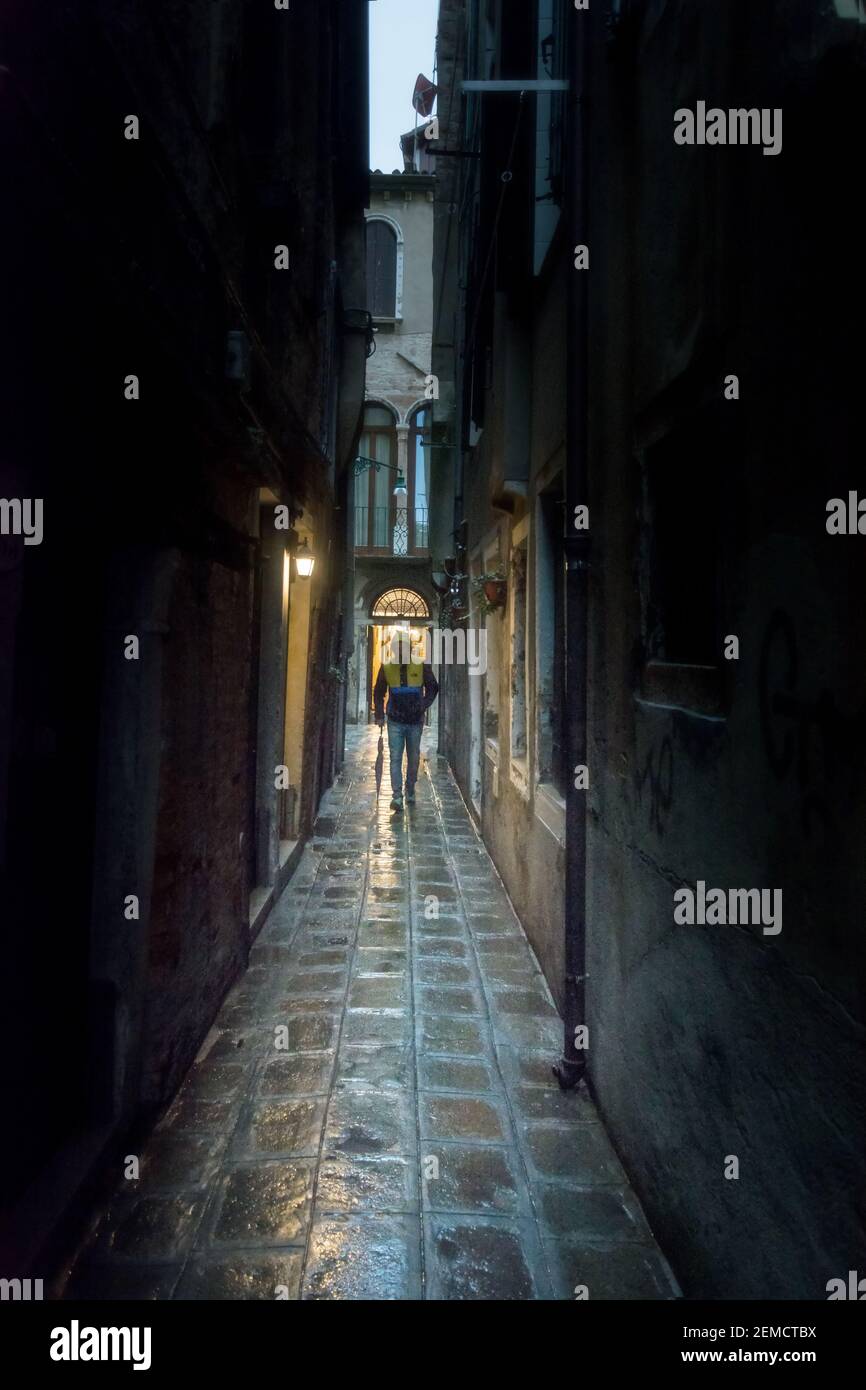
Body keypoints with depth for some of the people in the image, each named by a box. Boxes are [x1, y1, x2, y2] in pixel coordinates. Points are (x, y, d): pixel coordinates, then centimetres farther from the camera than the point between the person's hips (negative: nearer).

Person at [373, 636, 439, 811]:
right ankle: (397, 796, -6)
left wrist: (423, 707, -8)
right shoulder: (386, 667, -5)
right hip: (395, 721, 0)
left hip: (415, 720, 1)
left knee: (414, 758, 11)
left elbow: (433, 688, 4)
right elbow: (378, 693, 8)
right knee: (395, 758, -6)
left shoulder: (421, 666, -8)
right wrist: (380, 716, 1)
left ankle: (410, 793, 28)